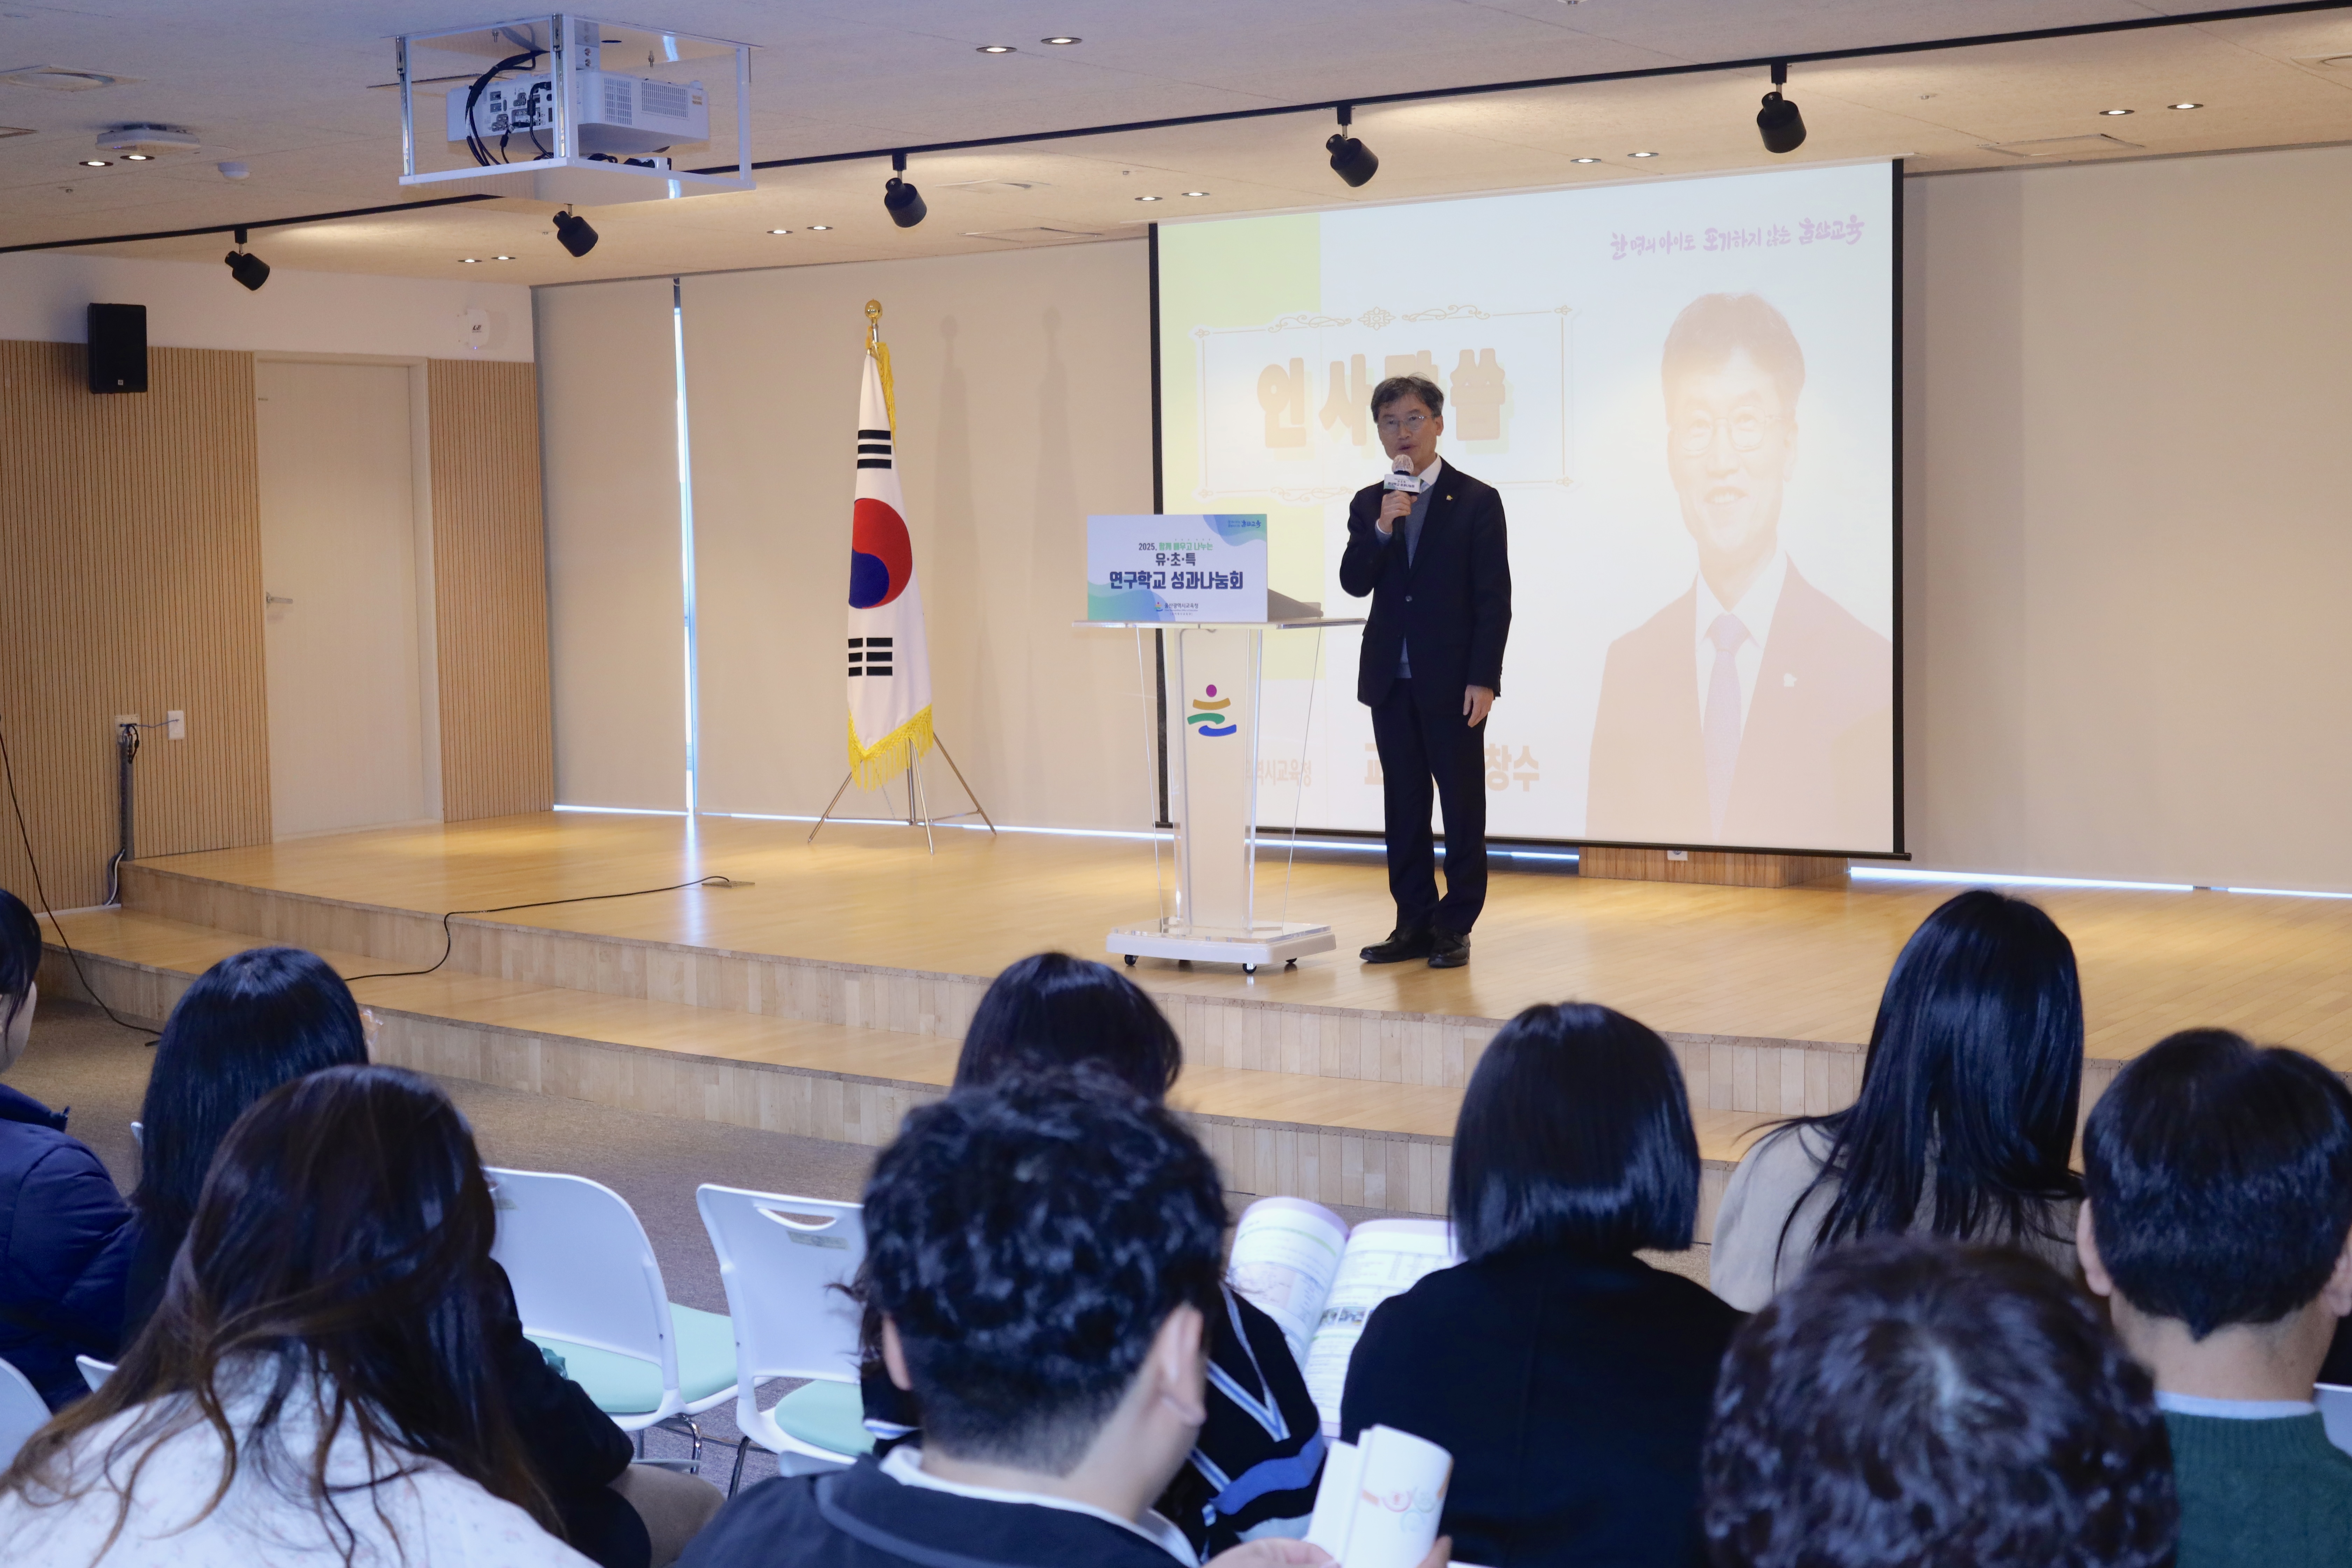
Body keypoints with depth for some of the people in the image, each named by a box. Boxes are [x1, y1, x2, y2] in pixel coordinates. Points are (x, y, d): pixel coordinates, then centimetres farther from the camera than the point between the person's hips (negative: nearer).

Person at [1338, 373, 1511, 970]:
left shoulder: (1477, 501, -2)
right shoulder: (1368, 505, 10)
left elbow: (1495, 597, -6)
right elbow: (1354, 584, -1)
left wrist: (1483, 680, -13)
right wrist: (1382, 529, -17)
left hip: (1454, 680, -4)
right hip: (1391, 679, 4)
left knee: (1462, 802, 1)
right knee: (1403, 803, 8)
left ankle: (1456, 927, 7)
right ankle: (1414, 922, 15)